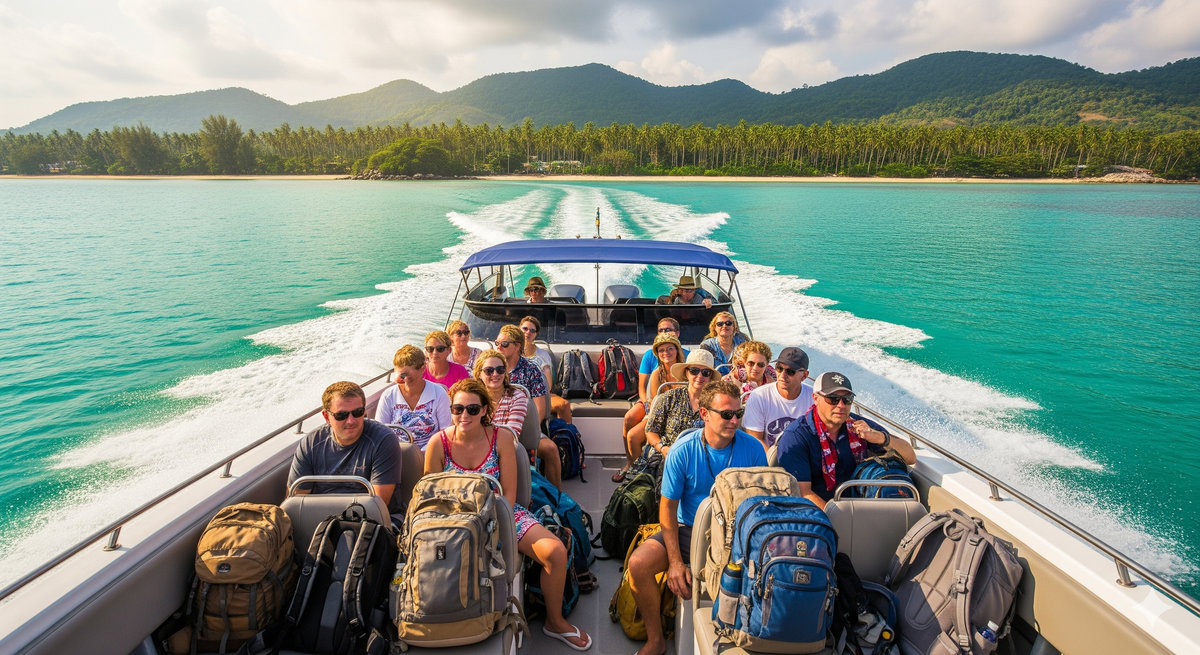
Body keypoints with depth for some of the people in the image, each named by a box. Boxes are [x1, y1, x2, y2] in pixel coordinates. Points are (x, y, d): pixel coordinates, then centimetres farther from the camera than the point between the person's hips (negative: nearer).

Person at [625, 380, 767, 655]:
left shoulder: (752, 449, -7)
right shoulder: (683, 450, -10)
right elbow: (668, 506, -6)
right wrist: (676, 561, -14)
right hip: (689, 529, 0)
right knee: (638, 564, -22)